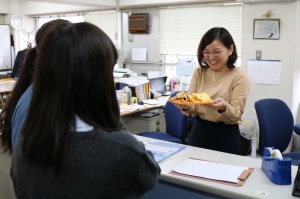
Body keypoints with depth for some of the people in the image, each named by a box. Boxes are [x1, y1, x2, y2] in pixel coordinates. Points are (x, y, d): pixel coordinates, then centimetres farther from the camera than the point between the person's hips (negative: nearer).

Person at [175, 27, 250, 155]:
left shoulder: (240, 77, -7)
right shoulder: (199, 73, 3)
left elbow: (236, 116, -11)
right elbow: (194, 111, -1)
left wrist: (224, 108, -32)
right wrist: (186, 106, -23)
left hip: (226, 136, -3)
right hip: (199, 132, 3)